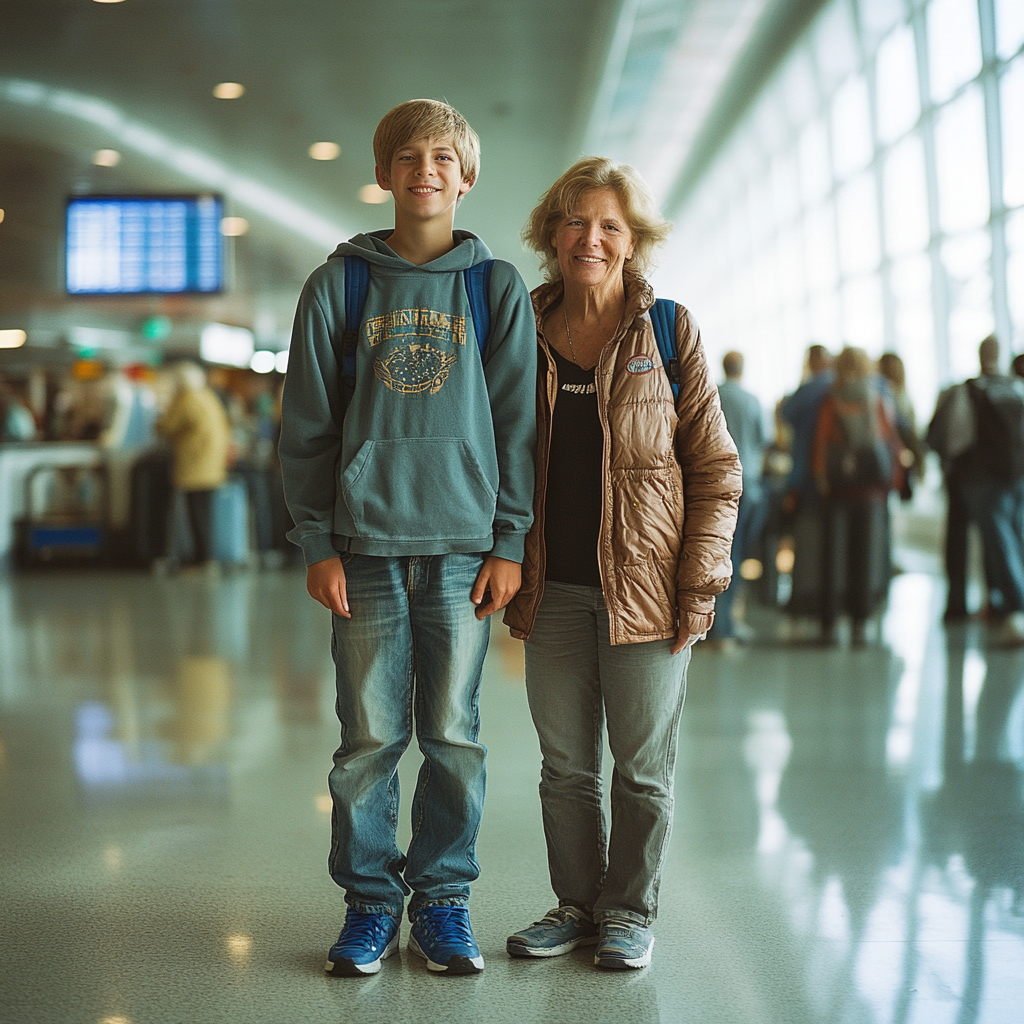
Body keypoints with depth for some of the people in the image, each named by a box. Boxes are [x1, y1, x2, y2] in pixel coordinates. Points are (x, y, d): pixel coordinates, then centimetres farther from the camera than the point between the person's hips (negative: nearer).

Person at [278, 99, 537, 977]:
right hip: (366, 543, 0)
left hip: (464, 544, 0)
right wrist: (317, 542, -1)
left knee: (454, 737, 5)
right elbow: (306, 423, 5)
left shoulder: (498, 288, 7)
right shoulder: (339, 285, 6)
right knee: (369, 737, 4)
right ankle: (370, 901, 17)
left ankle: (444, 899, 18)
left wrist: (510, 542, -1)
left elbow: (518, 422, 5)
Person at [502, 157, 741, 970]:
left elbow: (715, 469, -2)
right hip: (555, 589, 3)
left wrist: (700, 583, -9)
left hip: (646, 587, -3)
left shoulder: (669, 332, -1)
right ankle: (576, 902, 26)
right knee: (565, 764, 11)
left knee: (643, 765, 7)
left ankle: (631, 911, 22)